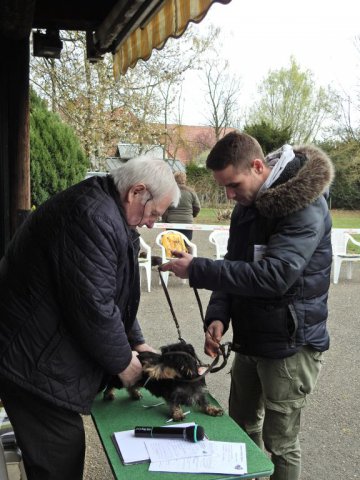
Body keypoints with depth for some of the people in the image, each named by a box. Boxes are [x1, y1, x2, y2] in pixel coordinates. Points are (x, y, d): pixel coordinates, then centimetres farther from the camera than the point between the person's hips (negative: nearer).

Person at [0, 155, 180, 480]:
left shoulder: (106, 213, 11)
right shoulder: (93, 217, -24)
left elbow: (113, 292, 18)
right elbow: (93, 305, -25)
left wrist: (135, 342, 11)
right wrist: (123, 361, -9)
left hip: (45, 351, 10)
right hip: (35, 363, -10)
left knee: (64, 452, 17)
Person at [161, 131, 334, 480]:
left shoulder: (305, 206, -21)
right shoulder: (247, 205, 5)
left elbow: (273, 276, -31)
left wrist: (197, 270, -27)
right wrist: (218, 316, -6)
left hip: (289, 344, -8)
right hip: (250, 338, 8)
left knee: (279, 441, 6)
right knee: (242, 425, 22)